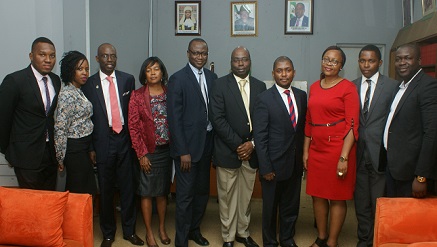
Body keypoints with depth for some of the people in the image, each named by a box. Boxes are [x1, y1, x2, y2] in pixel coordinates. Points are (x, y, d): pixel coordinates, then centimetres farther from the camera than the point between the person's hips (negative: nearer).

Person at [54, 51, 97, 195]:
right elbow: (60, 128, -19)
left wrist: (91, 149, 16)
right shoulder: (67, 94, -18)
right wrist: (60, 158, -14)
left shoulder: (78, 91, 11)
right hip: (75, 149, -9)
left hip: (83, 147, 9)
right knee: (79, 194, 2)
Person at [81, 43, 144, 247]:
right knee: (106, 190, 9)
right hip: (103, 141, -1)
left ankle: (129, 230, 27)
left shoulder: (128, 79, 4)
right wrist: (90, 147, -1)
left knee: (128, 187, 9)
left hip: (125, 139, 1)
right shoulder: (89, 84, 0)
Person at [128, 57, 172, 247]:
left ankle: (162, 228, 31)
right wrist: (142, 154, -9)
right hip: (147, 152, -2)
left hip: (166, 150, 2)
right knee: (147, 192, 8)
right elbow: (133, 126, -6)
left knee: (162, 192, 14)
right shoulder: (137, 95, -4)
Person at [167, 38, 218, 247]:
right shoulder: (177, 79, -9)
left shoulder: (212, 77, 8)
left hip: (207, 142, 6)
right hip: (187, 145, -6)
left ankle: (194, 229, 37)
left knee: (203, 191, 17)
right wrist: (183, 152, -15)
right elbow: (174, 118, -12)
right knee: (185, 196, 3)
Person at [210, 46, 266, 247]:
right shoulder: (220, 84, -3)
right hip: (228, 150, -3)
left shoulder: (260, 86, 8)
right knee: (227, 196, 6)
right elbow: (217, 118, -10)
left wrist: (252, 144, -8)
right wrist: (238, 145, -13)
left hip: (251, 150, 3)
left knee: (246, 195, 13)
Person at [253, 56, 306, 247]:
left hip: (295, 163, 5)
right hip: (274, 164, -4)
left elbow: (303, 127, 9)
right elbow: (260, 137, -12)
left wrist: (304, 156, 4)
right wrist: (265, 167, -14)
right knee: (270, 207, 12)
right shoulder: (264, 99, -10)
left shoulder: (301, 95, 5)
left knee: (291, 205, 18)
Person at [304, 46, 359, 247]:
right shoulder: (314, 87, 11)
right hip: (316, 148, 6)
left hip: (338, 147, -5)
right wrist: (305, 150, 10)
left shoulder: (348, 87, -7)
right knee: (317, 194, 13)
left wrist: (344, 157, -17)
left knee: (337, 197, 6)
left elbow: (352, 125, -11)